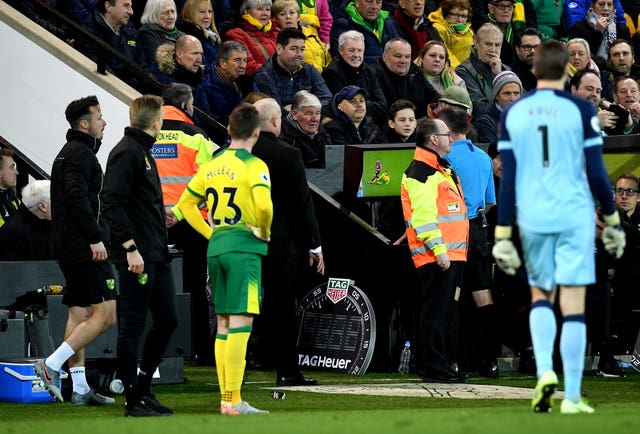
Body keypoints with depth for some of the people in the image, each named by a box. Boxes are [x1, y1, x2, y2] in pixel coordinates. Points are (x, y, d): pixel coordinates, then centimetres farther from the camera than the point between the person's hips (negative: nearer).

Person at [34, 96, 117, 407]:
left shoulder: (68, 153, 21)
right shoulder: (81, 154, -11)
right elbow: (77, 198, -22)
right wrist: (95, 238, -23)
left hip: (68, 248, 11)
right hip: (85, 248, -11)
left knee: (79, 313, 10)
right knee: (106, 313, -11)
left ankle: (80, 389, 9)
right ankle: (51, 365, -16)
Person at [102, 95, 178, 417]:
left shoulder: (143, 151, 18)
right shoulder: (126, 152, -12)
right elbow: (112, 204, -20)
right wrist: (130, 248, -23)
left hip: (156, 255, 10)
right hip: (137, 256, -10)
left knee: (167, 318, 12)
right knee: (133, 325, -4)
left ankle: (143, 388, 21)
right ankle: (134, 400, 0)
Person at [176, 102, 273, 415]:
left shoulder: (212, 164, 12)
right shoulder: (254, 165, -9)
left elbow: (186, 202, 18)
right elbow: (264, 206, -23)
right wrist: (265, 233, -5)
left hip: (216, 248, 7)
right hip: (244, 248, -7)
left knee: (223, 324, 12)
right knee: (241, 322, -9)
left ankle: (225, 399, 13)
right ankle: (234, 401, -14)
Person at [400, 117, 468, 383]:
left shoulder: (441, 170, 22)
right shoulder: (421, 172, -12)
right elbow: (422, 216, -20)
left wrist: (457, 252, 27)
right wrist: (438, 249, -23)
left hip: (450, 254, 10)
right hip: (435, 257, -10)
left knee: (440, 312, 12)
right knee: (434, 312, -9)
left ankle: (436, 366, 16)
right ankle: (433, 367, -9)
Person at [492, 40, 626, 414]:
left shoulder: (512, 114, 3)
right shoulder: (581, 111, -4)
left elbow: (507, 179, 2)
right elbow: (596, 174, -3)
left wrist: (503, 235, 5)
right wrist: (612, 223, 8)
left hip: (532, 220, 2)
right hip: (574, 217, -2)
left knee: (541, 296, 20)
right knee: (573, 305, 0)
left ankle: (545, 370, -2)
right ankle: (572, 397, -1)